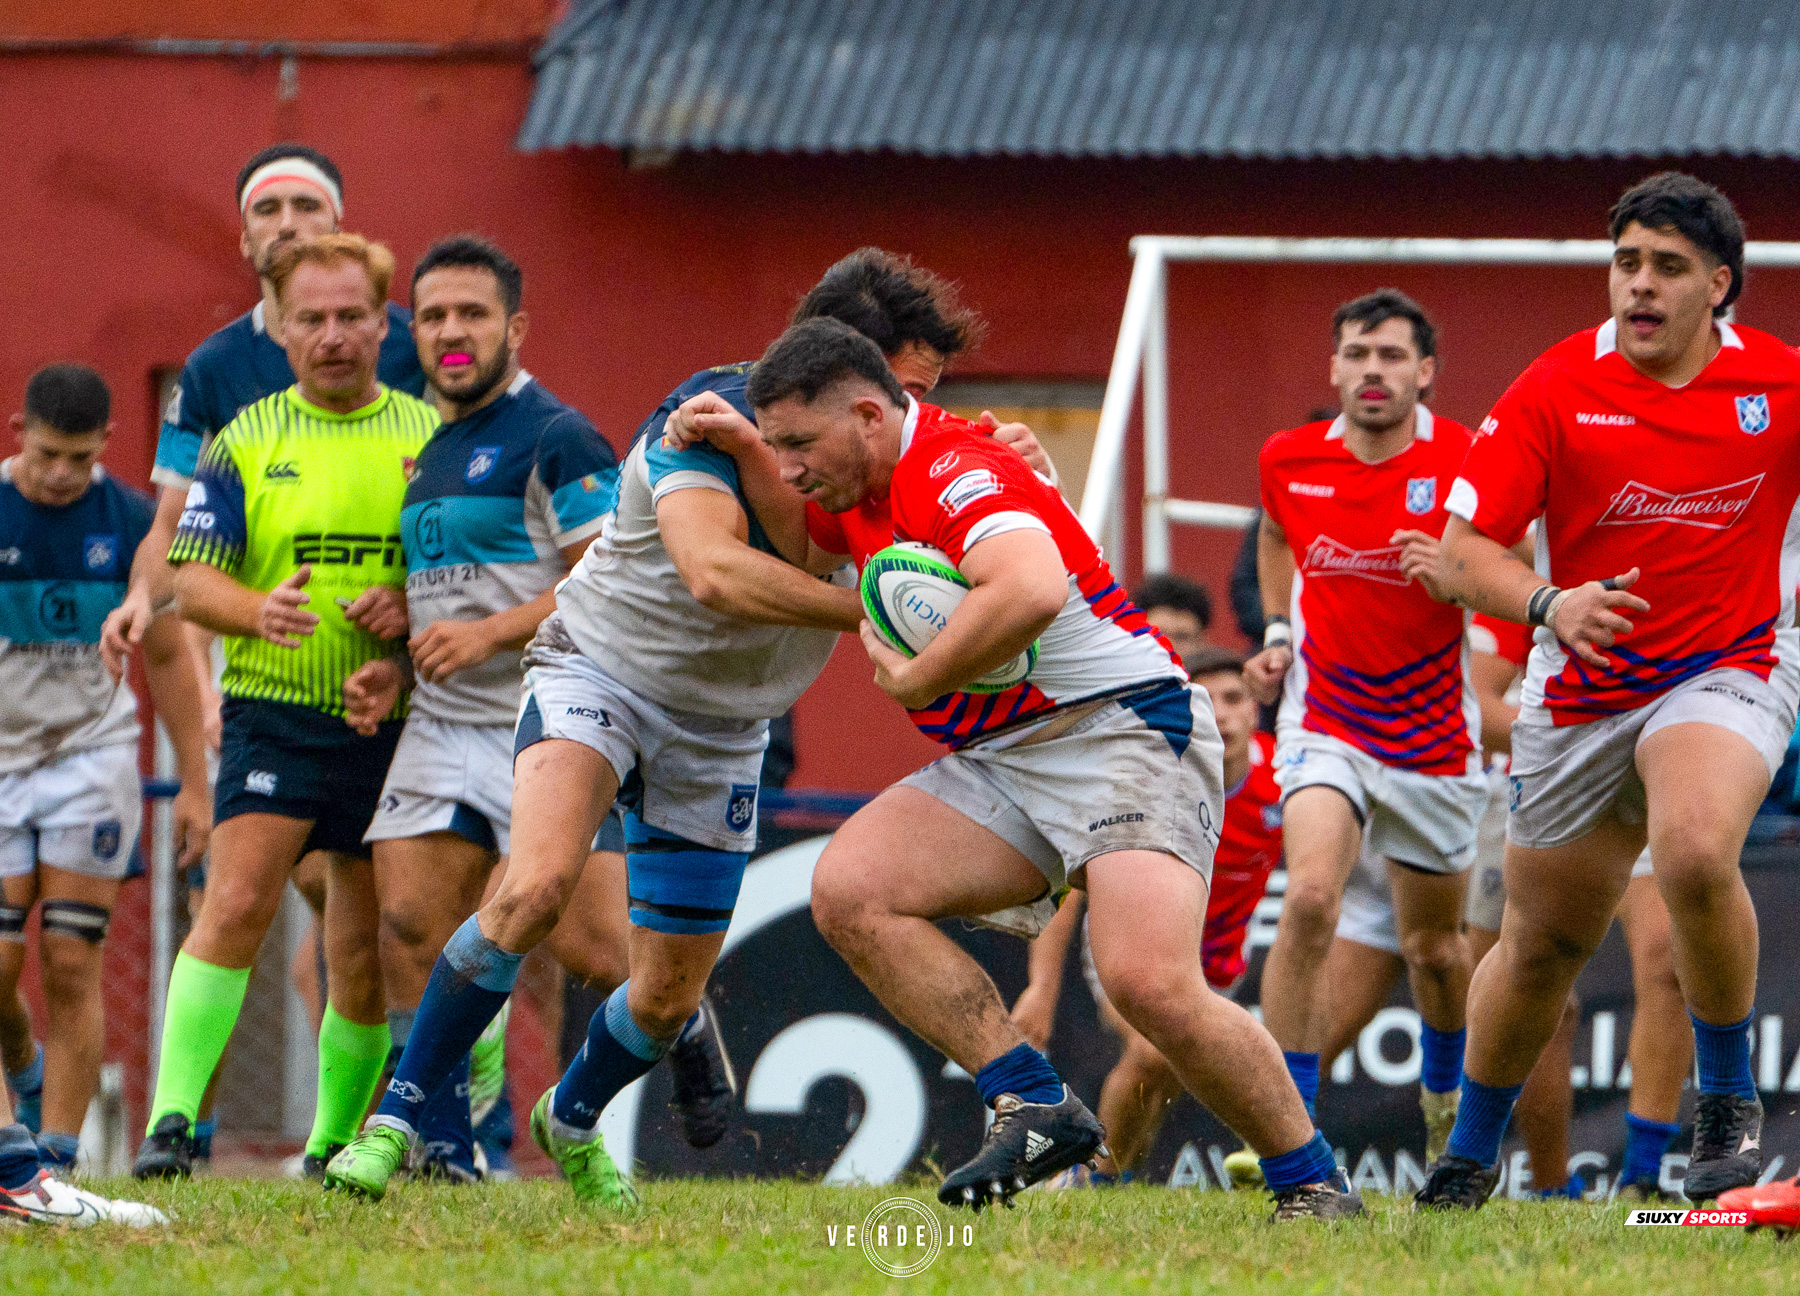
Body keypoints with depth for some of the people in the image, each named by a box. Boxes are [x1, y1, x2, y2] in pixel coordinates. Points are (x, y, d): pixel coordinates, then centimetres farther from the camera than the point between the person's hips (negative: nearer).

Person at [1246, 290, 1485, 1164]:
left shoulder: (1465, 465, -12)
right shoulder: (1289, 461, -3)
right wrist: (1277, 635, 9)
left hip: (1435, 738, 0)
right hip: (1325, 723, 0)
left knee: (1434, 945, 14)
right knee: (1310, 898, -24)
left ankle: (1446, 1094, 46)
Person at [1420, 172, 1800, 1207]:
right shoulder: (1557, 389, -7)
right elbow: (1466, 550, -10)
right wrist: (1547, 603, -28)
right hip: (1582, 693, 2)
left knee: (1695, 854, -33)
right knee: (1541, 943, 11)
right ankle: (1471, 1152, 36)